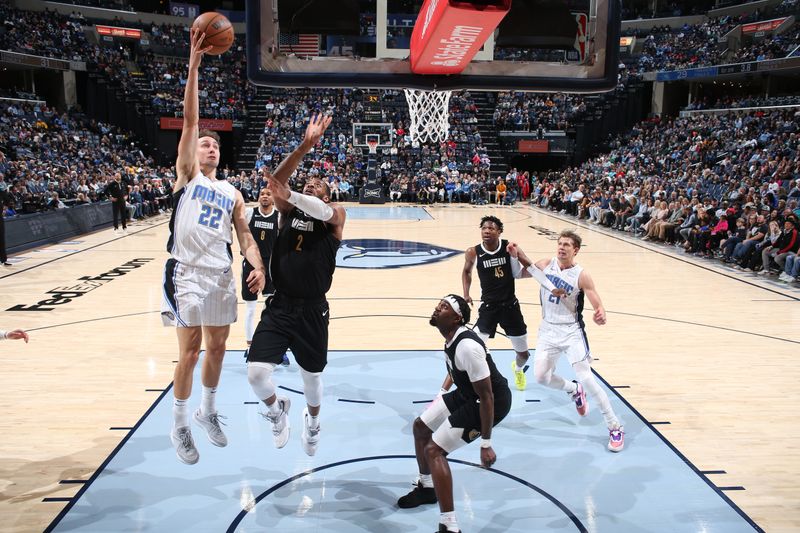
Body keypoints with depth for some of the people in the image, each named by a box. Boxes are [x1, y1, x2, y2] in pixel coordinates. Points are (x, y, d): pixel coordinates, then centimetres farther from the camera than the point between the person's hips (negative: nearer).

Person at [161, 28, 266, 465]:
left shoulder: (232, 194, 14)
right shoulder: (187, 175, 3)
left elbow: (245, 236, 9)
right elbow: (189, 121, -8)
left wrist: (258, 266, -11)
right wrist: (194, 63, -15)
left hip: (222, 276, 5)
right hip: (187, 275, -4)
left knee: (217, 347, 12)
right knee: (190, 352, -2)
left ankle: (208, 412, 32)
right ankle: (180, 426, 14)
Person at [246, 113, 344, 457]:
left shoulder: (335, 215, 2)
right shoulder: (288, 210, 7)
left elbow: (323, 211, -23)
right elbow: (276, 182, -12)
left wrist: (292, 195, -38)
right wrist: (305, 146, -22)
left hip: (313, 310, -1)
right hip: (279, 306, 1)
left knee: (312, 375, 15)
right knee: (256, 372, -13)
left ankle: (312, 421, 48)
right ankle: (277, 408, 23)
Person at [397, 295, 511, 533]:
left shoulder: (468, 346, -33)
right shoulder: (451, 337, -3)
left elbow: (487, 397, -30)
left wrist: (485, 444, -26)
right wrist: (443, 393, 28)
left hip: (494, 402, -10)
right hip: (467, 392, 10)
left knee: (434, 450, -15)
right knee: (420, 426, 19)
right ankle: (426, 487, 42)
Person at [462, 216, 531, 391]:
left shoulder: (509, 247, -10)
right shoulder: (473, 252, -10)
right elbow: (467, 271, 12)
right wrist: (466, 294, 0)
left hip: (510, 305, 1)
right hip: (488, 307, -1)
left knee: (523, 353, 16)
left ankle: (518, 369, 51)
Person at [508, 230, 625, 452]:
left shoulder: (581, 276, -15)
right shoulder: (547, 264, -3)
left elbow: (598, 306, -16)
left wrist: (600, 315, -40)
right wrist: (516, 256, -11)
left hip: (571, 332, -4)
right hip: (548, 330, 5)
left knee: (586, 378, -12)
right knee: (540, 376, 0)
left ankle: (615, 427, 1)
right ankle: (574, 390, 33)